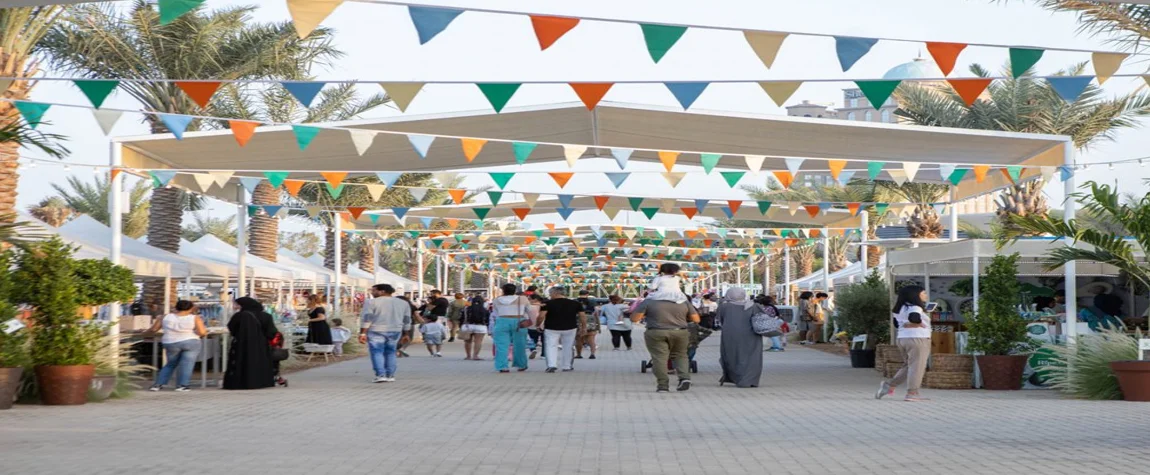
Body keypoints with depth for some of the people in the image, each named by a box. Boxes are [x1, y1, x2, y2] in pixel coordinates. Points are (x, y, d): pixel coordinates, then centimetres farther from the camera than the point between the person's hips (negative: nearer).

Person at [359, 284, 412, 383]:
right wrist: (406, 335, 19)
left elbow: (366, 319, -11)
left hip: (376, 331, -4)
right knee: (390, 353, 14)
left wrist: (363, 333, -11)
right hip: (395, 331, 5)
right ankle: (390, 376, 10)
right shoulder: (403, 303, 10)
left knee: (377, 352, -1)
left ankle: (380, 375, -12)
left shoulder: (372, 302, -5)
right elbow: (406, 320, 13)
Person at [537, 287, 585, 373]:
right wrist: (584, 327, 15)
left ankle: (551, 365, -15)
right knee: (568, 347, 14)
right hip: (570, 328, 3)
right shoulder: (576, 303, 3)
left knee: (551, 346, 2)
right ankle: (567, 366, 20)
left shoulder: (548, 303, -6)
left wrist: (538, 324, 3)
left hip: (551, 328, -2)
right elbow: (583, 316, 3)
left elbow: (541, 316, -13)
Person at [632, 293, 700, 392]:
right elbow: (696, 319, 7)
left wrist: (643, 316, 18)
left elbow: (634, 318, -1)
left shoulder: (649, 302, 0)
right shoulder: (684, 302, 6)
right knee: (680, 355, 17)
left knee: (659, 357, 2)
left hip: (656, 334, -2)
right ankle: (685, 377, 0)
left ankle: (662, 385, -3)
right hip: (680, 333, 2)